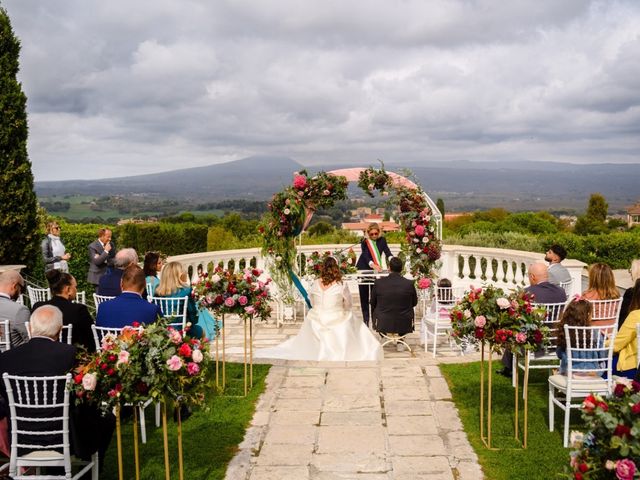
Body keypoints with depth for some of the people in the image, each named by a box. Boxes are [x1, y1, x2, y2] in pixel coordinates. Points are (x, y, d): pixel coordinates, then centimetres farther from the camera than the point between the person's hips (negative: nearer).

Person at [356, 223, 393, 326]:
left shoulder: (382, 240, -4)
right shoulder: (365, 241, -13)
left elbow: (387, 251, -17)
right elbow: (366, 256, -26)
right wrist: (373, 265, -45)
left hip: (375, 270, 2)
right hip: (363, 269, -2)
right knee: (364, 296, 1)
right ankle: (366, 320, 7)